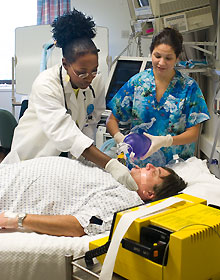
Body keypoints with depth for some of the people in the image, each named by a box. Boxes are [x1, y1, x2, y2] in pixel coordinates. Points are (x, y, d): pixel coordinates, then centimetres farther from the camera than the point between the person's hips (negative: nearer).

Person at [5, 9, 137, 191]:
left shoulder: (97, 82, -12)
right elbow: (63, 132, -42)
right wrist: (109, 164, -50)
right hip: (32, 158, -4)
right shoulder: (46, 84, -30)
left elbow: (90, 124, -4)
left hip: (68, 157, 4)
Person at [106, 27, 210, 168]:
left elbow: (193, 134, -2)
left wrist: (165, 141, -21)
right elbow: (112, 120, 7)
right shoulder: (136, 82, 3)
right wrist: (119, 137, -16)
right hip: (138, 164, 1)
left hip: (177, 164, 0)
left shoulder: (189, 86, 0)